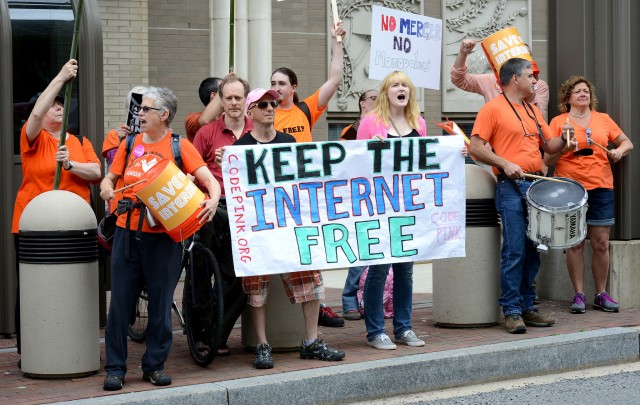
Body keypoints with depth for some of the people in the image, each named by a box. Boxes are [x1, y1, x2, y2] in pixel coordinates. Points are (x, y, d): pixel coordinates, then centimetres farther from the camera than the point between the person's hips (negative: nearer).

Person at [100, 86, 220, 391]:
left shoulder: (179, 146, 0)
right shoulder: (130, 144, 11)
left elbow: (209, 179, -8)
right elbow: (111, 176, 21)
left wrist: (213, 200, -29)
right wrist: (106, 187, -2)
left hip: (163, 236, -3)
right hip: (127, 231, 3)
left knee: (161, 303, 4)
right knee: (120, 302, 2)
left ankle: (155, 365, 17)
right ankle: (115, 367, 10)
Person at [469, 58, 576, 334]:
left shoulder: (533, 111, 20)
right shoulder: (493, 109, -2)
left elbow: (549, 146, 23)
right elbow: (475, 147, -8)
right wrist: (505, 164, -17)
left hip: (536, 185, 7)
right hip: (511, 188, -7)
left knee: (532, 251, 8)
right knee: (515, 251, -9)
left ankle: (528, 307, 15)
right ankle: (512, 311, -4)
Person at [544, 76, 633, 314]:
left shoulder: (603, 119, 14)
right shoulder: (559, 122, 5)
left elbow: (627, 143, 18)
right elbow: (548, 160, 3)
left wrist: (620, 150, -4)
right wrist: (562, 146, -15)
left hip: (601, 187, 2)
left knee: (601, 243, 1)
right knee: (575, 243, -1)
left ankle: (601, 294, 10)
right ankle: (579, 295, 5)